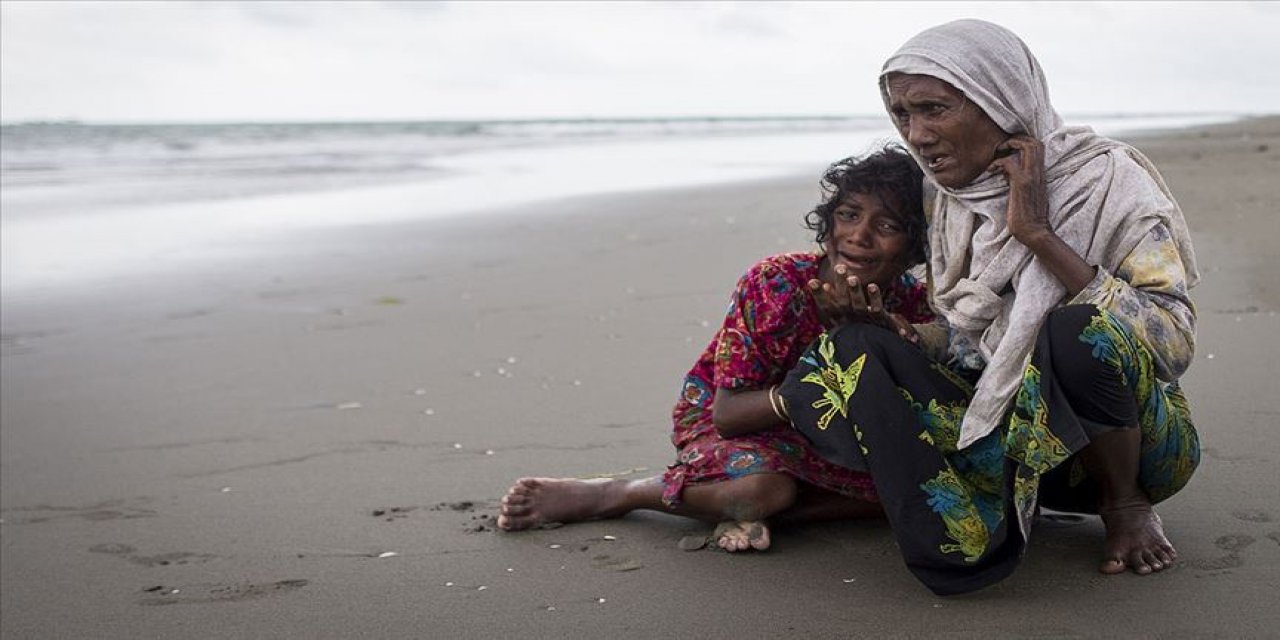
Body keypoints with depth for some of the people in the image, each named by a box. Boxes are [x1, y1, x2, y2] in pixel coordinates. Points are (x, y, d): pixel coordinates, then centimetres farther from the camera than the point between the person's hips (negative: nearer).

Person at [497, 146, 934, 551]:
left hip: (819, 436, 5)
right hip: (718, 414, -4)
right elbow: (727, 414, -25)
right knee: (763, 485, -36)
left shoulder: (911, 305, -14)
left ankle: (745, 510, -18)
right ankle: (600, 496, -15)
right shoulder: (774, 284, -26)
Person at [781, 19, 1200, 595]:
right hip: (1006, 421, 4)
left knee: (1081, 329, -36)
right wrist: (872, 319, -7)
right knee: (848, 353, -14)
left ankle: (1125, 503, -9)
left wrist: (1038, 234, -26)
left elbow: (1175, 342, -25)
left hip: (1136, 438, -4)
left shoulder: (1107, 178, -14)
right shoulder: (950, 201, 3)